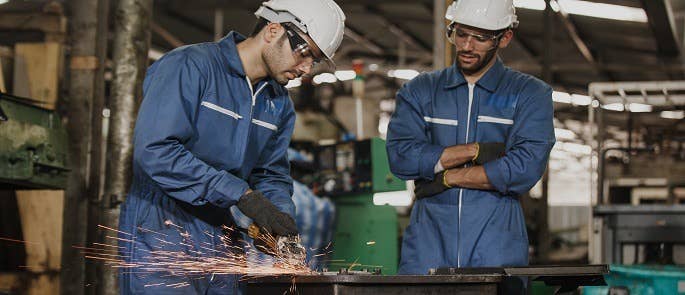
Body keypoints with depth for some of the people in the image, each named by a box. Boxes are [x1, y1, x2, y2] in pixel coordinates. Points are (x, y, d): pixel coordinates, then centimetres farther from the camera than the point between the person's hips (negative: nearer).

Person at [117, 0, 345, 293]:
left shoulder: (279, 104, 11)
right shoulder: (188, 65, -14)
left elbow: (272, 176, 15)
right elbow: (154, 150, -25)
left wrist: (282, 219, -9)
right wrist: (241, 194, -26)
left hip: (221, 245, 7)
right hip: (161, 237, -7)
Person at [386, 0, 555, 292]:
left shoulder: (531, 95, 7)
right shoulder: (420, 91, 13)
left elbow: (525, 168, -8)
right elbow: (400, 157, -3)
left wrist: (448, 177, -5)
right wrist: (477, 150, -7)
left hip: (497, 247, -1)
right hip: (429, 240, 1)